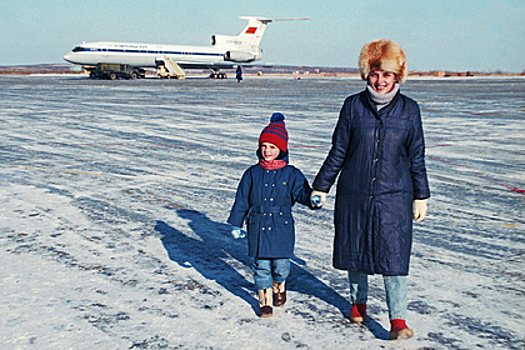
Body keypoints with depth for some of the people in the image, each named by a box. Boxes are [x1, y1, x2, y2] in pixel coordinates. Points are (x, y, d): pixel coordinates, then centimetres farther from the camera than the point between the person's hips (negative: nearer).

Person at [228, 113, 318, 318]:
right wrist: (236, 224, 8)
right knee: (261, 265, 4)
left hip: (282, 227, -1)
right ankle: (265, 301, 21)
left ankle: (279, 287, 37)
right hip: (257, 226, 1)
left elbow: (301, 191, -8)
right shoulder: (252, 173, 3)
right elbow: (241, 200, 8)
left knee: (281, 264, 4)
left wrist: (312, 199, -31)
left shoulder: (291, 174, 0)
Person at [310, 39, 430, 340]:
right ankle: (359, 302, 34)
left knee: (394, 255, -5)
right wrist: (321, 187, 6)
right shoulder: (354, 106, 1)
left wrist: (421, 196, 7)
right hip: (354, 194, 1)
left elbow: (416, 157, 8)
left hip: (394, 196, -1)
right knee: (355, 249, 11)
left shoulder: (409, 110, 2)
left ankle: (398, 320, 4)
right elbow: (338, 151, 5)